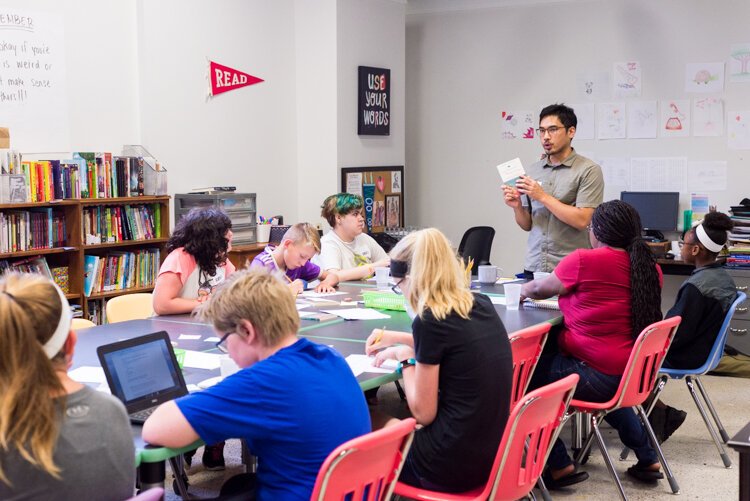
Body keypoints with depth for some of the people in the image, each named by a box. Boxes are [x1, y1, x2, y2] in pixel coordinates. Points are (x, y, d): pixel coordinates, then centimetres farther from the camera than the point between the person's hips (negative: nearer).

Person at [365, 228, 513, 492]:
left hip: (454, 463, -7)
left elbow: (423, 414, -13)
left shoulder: (429, 321, -18)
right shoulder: (482, 305, 3)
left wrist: (405, 358, -1)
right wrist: (398, 338, 27)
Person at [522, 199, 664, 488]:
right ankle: (647, 459, 36)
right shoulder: (650, 268, 3)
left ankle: (559, 466, 14)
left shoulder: (583, 261, -15)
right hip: (635, 375, 8)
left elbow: (539, 290, 3)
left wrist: (523, 290, 24)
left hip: (594, 376, -8)